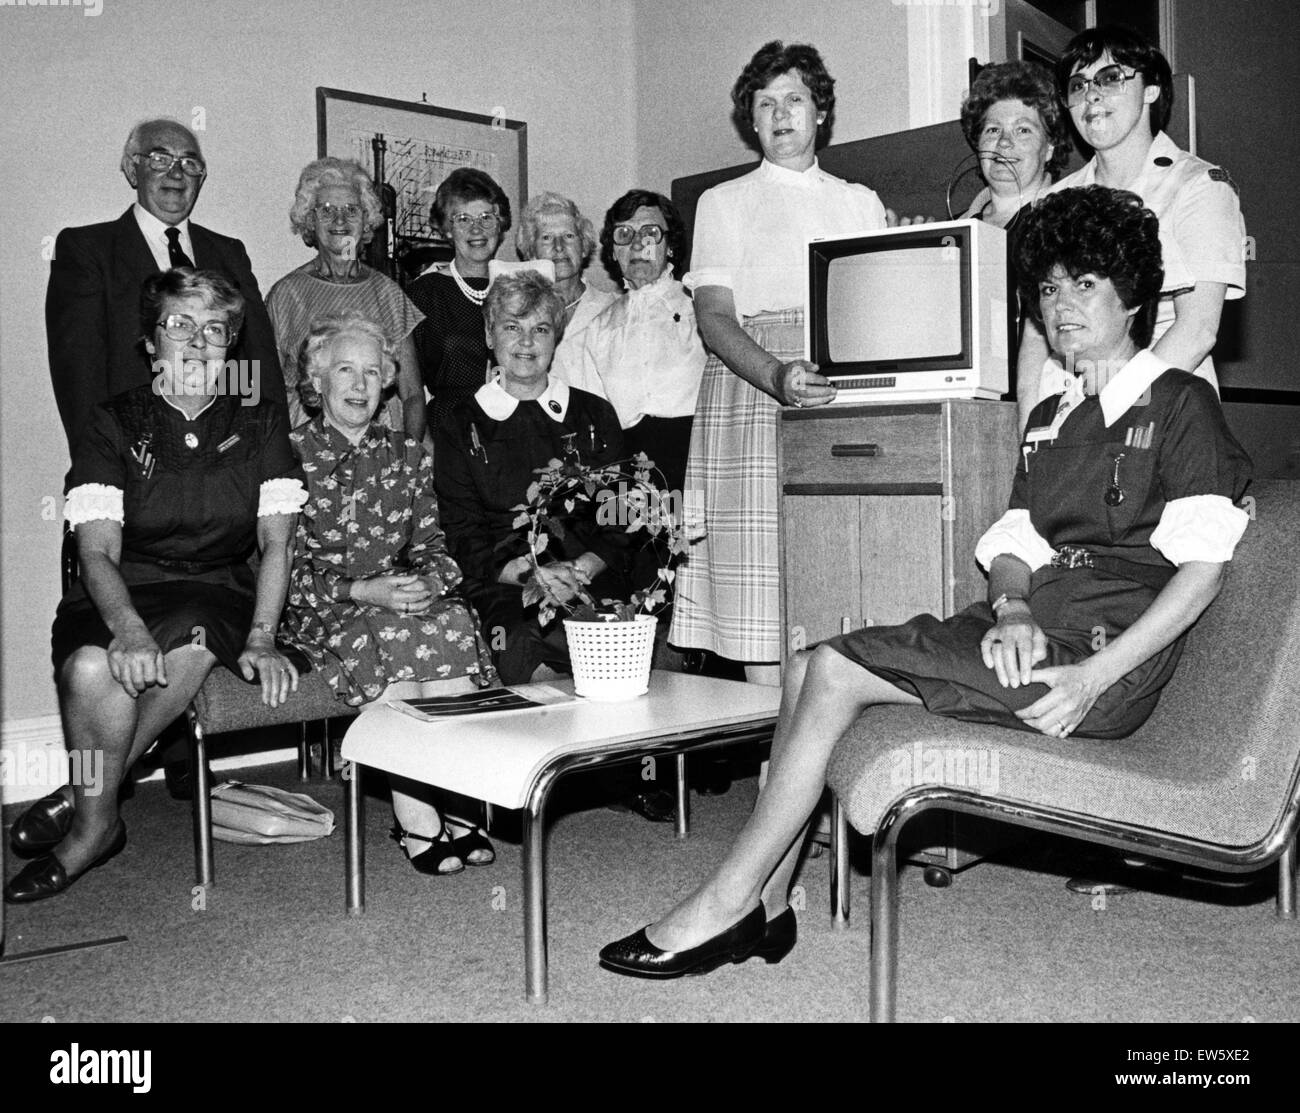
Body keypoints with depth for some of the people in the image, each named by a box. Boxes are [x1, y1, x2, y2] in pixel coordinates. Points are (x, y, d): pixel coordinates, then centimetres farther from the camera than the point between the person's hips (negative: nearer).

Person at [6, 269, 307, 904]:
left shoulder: (260, 424, 8)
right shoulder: (115, 424, 3)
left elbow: (276, 541, -2)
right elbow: (98, 553, -8)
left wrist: (261, 637, -19)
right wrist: (129, 628, -30)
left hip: (220, 598, 0)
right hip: (121, 597, 0)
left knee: (192, 641, -36)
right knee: (90, 668, -34)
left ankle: (85, 801, -14)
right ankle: (98, 822, -7)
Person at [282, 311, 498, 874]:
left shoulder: (407, 454, 17)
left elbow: (433, 545, 11)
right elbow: (284, 568, -5)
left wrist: (430, 581, -14)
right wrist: (361, 591, -18)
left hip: (406, 597, 3)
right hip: (321, 615, -3)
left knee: (454, 621, -30)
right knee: (389, 635, -35)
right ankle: (417, 820, -31)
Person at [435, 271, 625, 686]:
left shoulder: (595, 415, 18)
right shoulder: (460, 426, 13)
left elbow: (621, 525, 12)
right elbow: (462, 538, 5)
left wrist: (578, 570, -9)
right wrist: (530, 573, -13)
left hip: (590, 582, 2)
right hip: (501, 589, -1)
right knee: (519, 652, -33)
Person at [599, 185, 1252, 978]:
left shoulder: (1181, 401, 0)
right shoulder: (1050, 418, 23)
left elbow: (1203, 567, -9)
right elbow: (1014, 545, 14)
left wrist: (1093, 677, -19)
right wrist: (1011, 609, -10)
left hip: (1107, 650, -7)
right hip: (1038, 631, 7)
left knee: (833, 671, -19)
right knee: (809, 669, -9)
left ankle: (725, 905, -10)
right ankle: (765, 905, -8)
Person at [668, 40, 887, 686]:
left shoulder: (862, 203, 22)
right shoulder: (724, 202, 15)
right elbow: (713, 316, -1)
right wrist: (778, 375, -19)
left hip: (851, 398, 2)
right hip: (752, 386, -2)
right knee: (763, 607, -11)